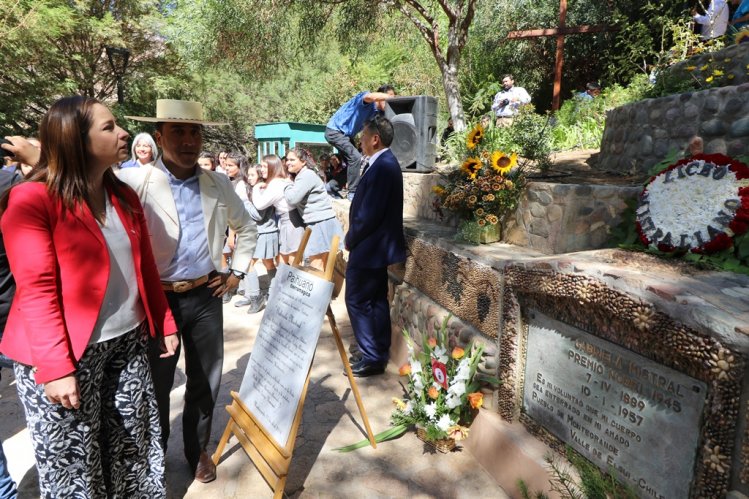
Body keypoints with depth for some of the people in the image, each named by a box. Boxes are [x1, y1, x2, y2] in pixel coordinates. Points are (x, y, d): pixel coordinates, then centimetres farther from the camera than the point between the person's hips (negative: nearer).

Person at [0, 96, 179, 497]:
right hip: (65, 353, -5)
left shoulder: (124, 196, 7)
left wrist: (164, 324, 11)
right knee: (73, 467, 13)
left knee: (133, 449, 18)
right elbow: (36, 290, -17)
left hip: (128, 343, 6)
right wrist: (56, 368, -20)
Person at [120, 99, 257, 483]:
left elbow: (245, 228, 15)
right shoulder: (134, 182, -11)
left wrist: (237, 272, 10)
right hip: (157, 299, -3)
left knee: (205, 380, 15)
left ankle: (198, 449, 38)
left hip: (206, 296, 3)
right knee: (157, 383, 14)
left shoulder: (219, 184, 3)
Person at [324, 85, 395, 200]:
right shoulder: (365, 97, -21)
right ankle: (353, 193, -11)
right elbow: (371, 96, -46)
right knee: (355, 157, -18)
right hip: (335, 131, -10)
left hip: (346, 134, 10)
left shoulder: (379, 113, 2)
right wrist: (391, 97, -44)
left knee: (351, 161, 15)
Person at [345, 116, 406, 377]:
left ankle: (372, 358, 8)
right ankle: (379, 352, 27)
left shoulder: (382, 167, -21)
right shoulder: (385, 163, 11)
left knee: (357, 301, -1)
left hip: (369, 248, -10)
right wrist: (355, 238, 11)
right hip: (377, 246, 10)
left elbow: (369, 214, -25)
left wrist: (350, 239, -10)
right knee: (376, 300, 15)